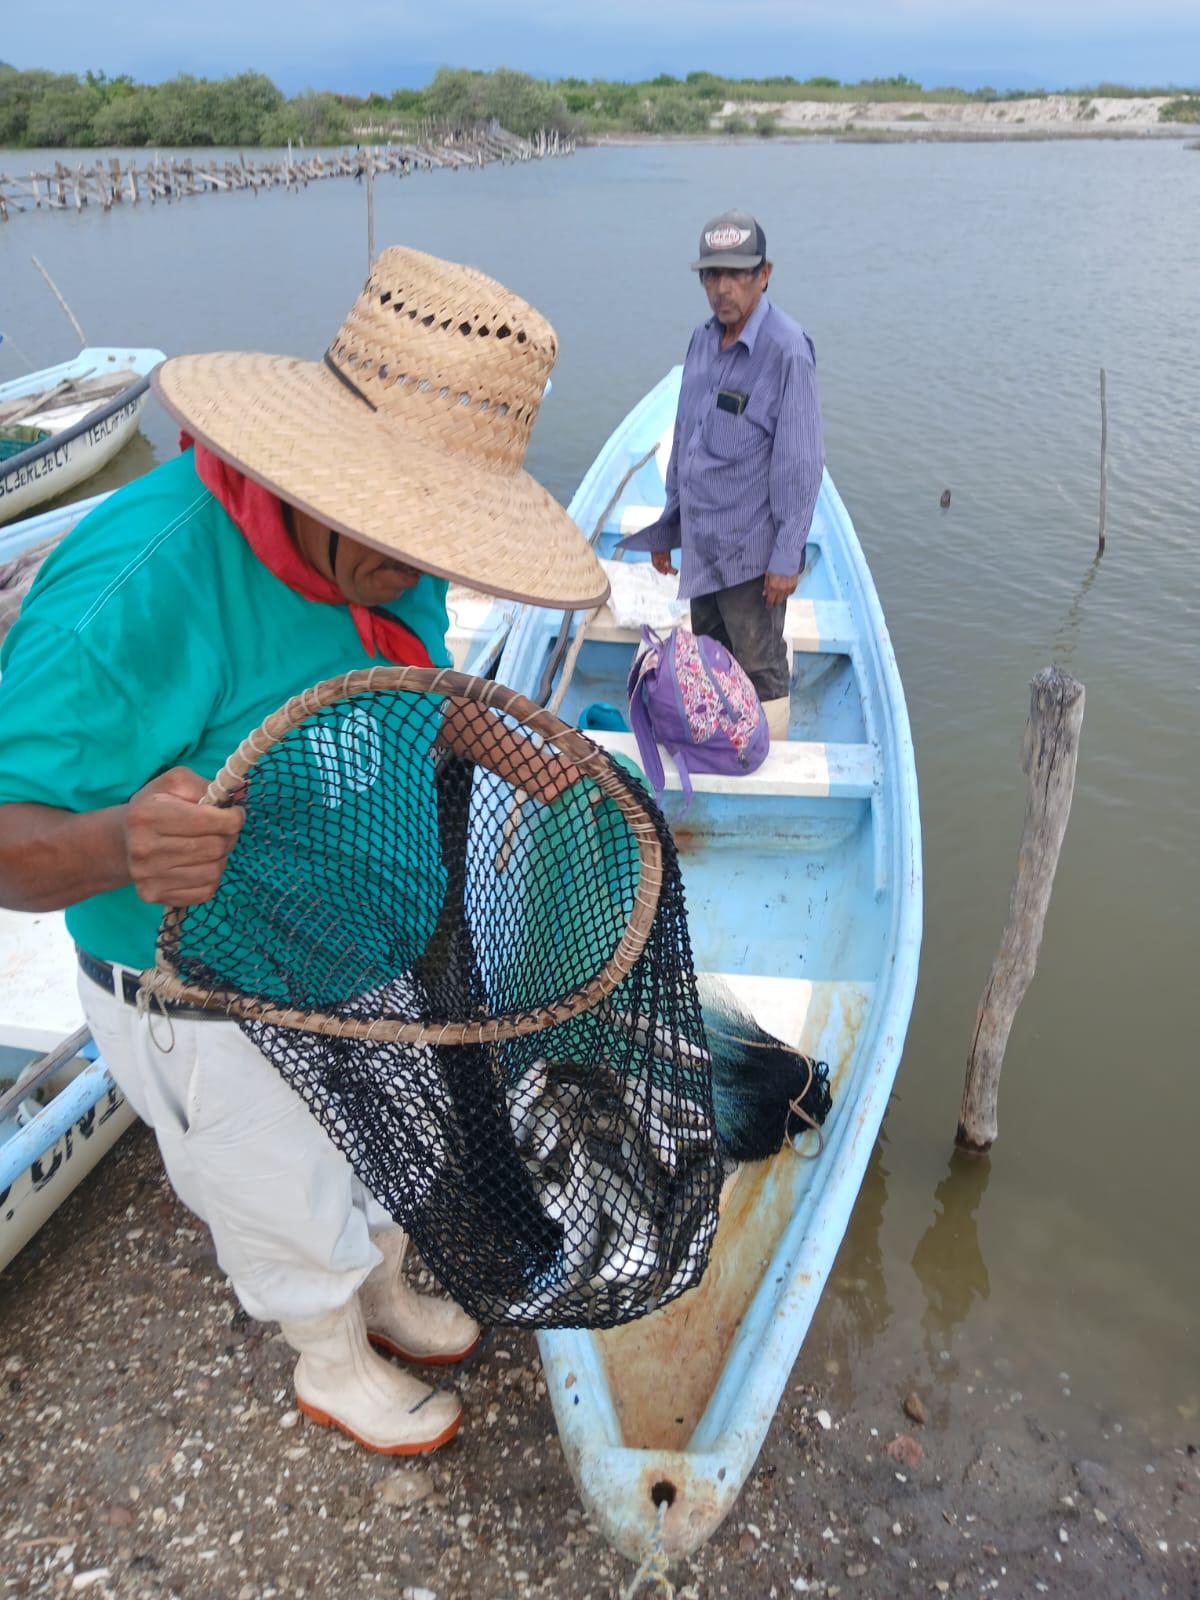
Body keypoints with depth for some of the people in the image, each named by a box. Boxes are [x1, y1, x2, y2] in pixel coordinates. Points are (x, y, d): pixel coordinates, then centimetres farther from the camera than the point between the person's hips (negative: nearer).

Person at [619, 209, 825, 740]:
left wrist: (786, 557, -18)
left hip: (752, 549, -8)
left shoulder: (787, 350, -18)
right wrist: (667, 526, 16)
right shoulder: (702, 339, 6)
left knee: (760, 671, 4)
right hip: (701, 543, 8)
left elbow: (800, 464, -18)